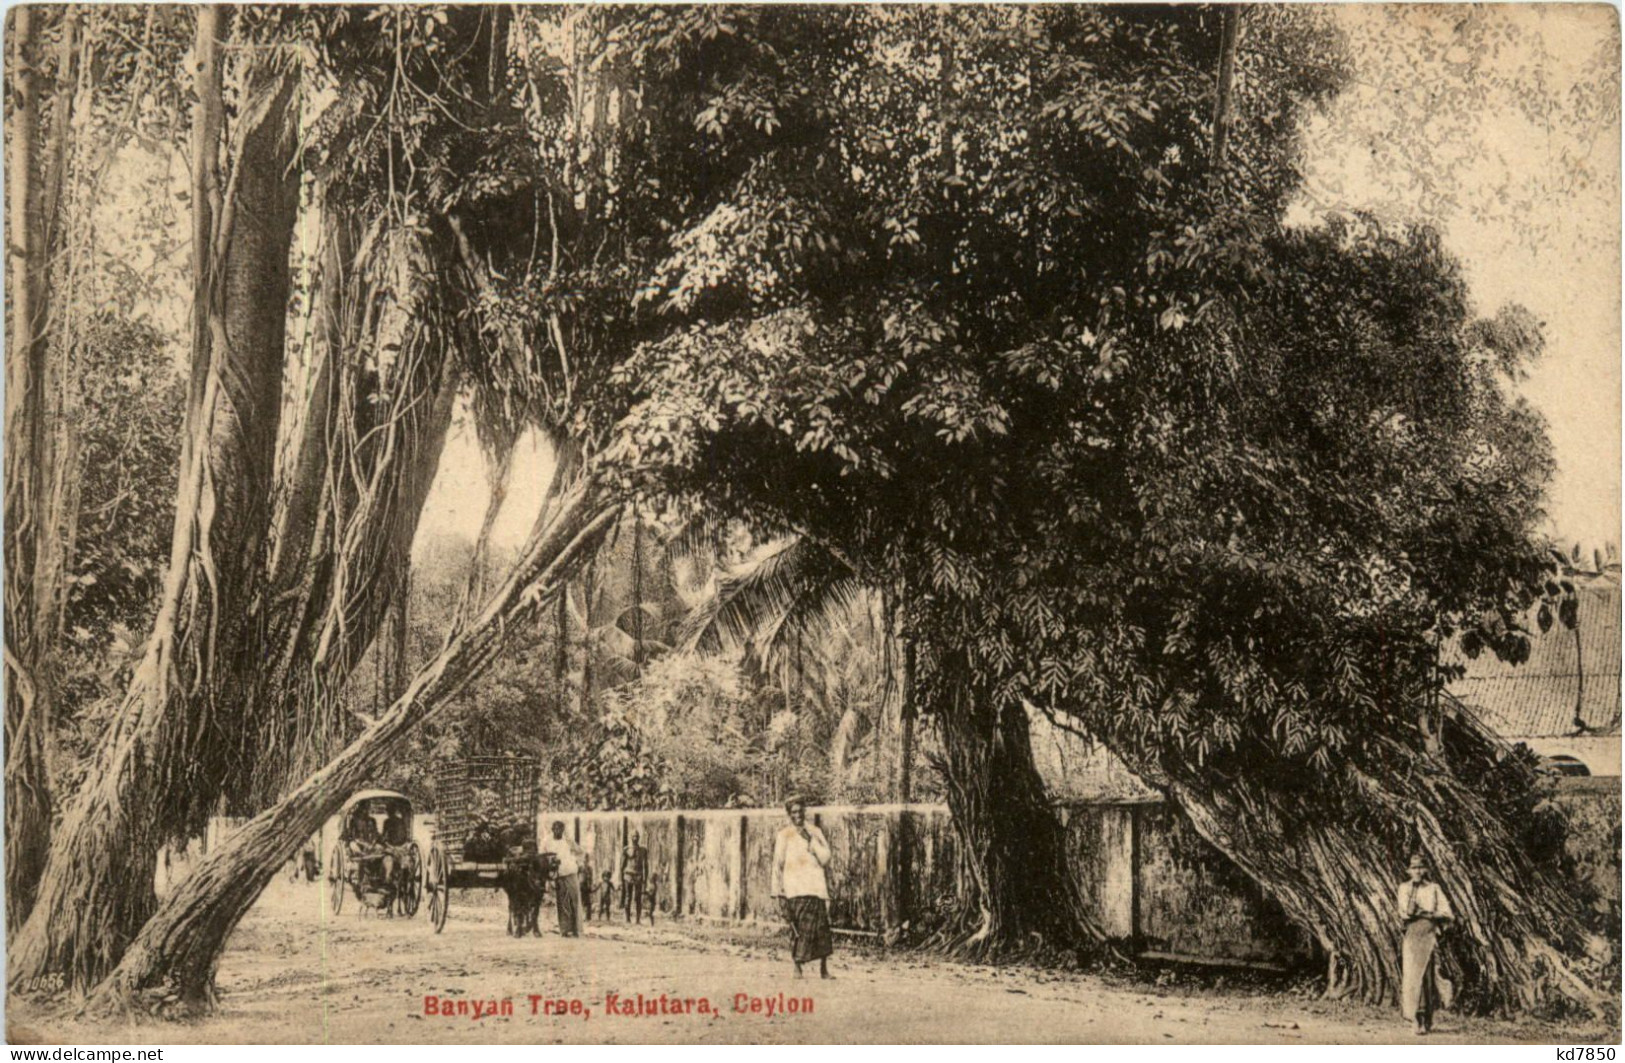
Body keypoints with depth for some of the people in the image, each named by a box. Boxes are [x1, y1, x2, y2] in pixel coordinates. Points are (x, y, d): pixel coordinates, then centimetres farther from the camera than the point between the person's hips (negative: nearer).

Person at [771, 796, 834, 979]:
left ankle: (824, 969, 9)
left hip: (816, 887, 2)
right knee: (799, 927, -11)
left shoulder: (815, 832, 11)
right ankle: (797, 968, -1)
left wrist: (811, 840, -7)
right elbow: (777, 865, 4)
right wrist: (779, 893, 1)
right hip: (795, 889, -2)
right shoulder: (784, 835, 4)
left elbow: (825, 859, 3)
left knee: (821, 928, -1)